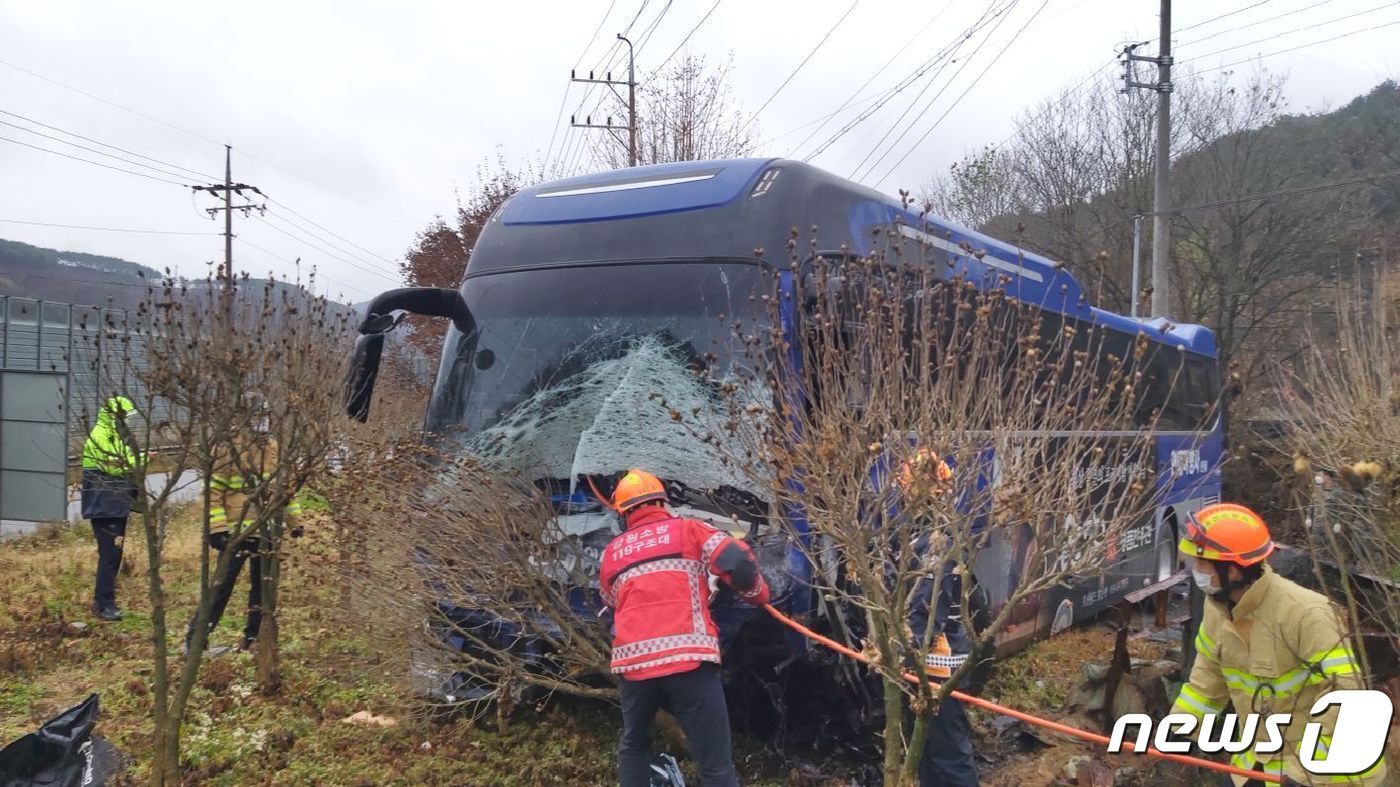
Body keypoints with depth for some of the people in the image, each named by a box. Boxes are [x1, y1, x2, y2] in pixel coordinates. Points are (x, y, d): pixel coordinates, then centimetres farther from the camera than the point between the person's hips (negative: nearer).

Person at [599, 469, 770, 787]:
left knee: (634, 744, 28)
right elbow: (737, 562, -4)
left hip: (632, 661, 3)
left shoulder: (611, 552, 19)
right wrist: (758, 594, 14)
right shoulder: (687, 529, 10)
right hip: (687, 659, -3)